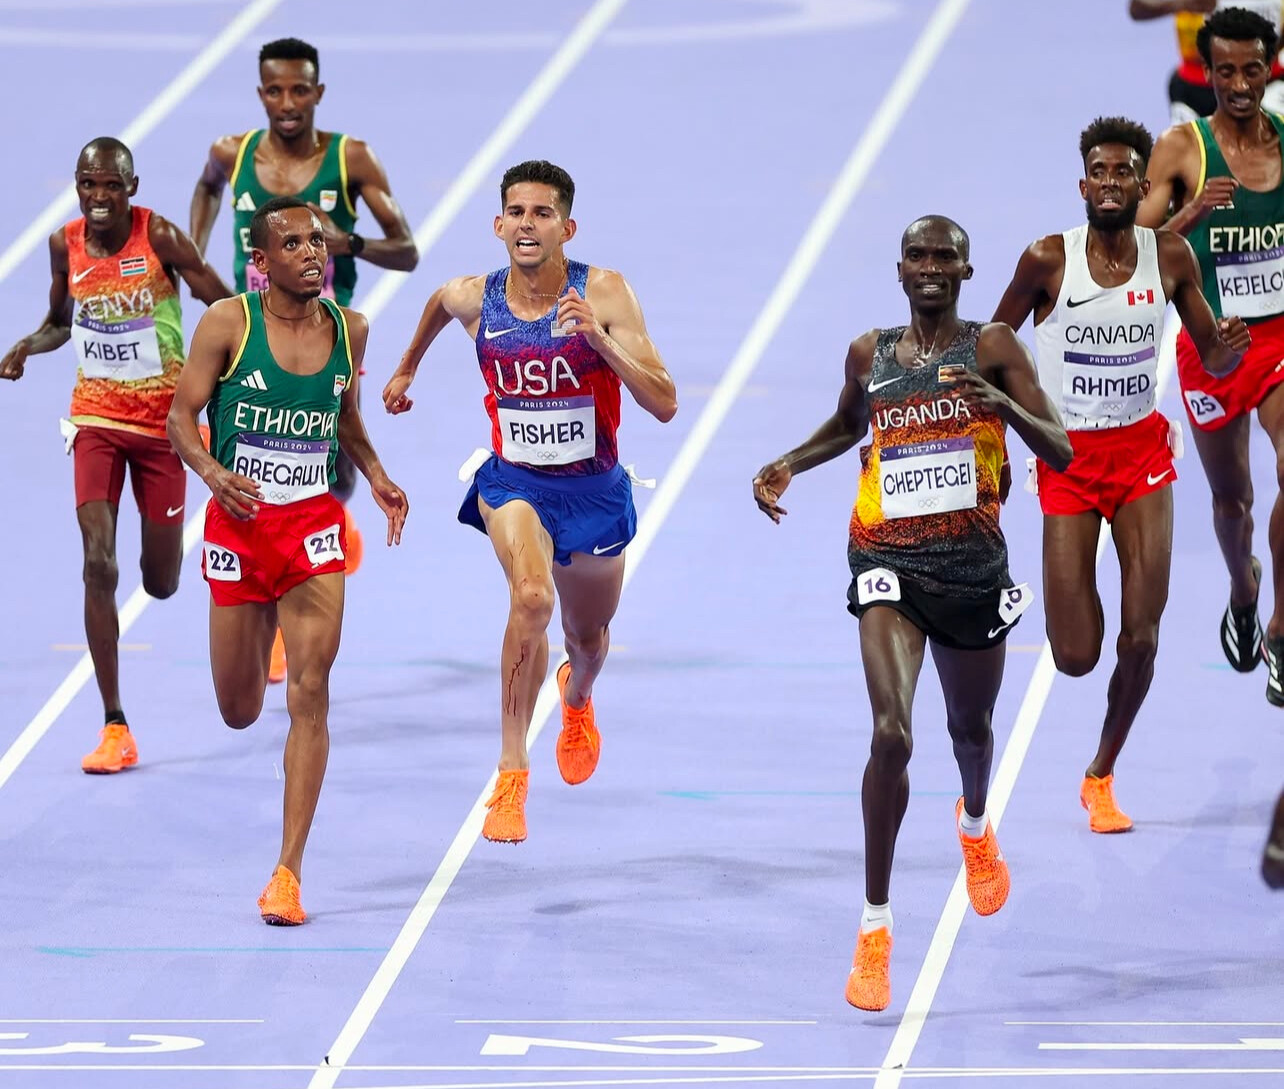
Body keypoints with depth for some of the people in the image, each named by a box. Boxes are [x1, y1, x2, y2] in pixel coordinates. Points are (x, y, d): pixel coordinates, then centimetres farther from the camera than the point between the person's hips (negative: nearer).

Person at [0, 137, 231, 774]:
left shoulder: (160, 238, -14)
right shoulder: (66, 244, -3)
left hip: (163, 421, -2)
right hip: (96, 418, 2)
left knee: (162, 583, 7)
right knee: (98, 565, -14)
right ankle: (115, 728, -9)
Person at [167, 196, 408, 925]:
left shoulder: (348, 330, 2)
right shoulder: (228, 324, -8)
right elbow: (182, 415, -7)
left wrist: (377, 476, 3)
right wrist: (211, 471, -26)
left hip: (313, 525, 1)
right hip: (238, 520, -1)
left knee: (310, 695, -12)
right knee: (240, 713, 10)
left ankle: (289, 872, -10)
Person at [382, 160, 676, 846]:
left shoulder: (604, 294, -17)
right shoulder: (473, 299, -9)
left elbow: (664, 404, -22)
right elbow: (438, 303, 18)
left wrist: (597, 338, -34)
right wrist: (407, 369, 32)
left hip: (592, 488, 1)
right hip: (513, 481, -1)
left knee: (588, 639, 21)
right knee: (531, 595, -32)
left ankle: (577, 694, 61)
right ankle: (511, 775, -26)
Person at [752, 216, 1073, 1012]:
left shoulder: (993, 348, -4)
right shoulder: (870, 355, 4)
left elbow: (1061, 451, -10)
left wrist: (1003, 404, -28)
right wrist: (789, 465, 8)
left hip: (973, 565, 0)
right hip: (890, 564, 0)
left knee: (971, 727, 22)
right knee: (892, 732, -19)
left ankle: (976, 823, 60)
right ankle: (876, 927, -13)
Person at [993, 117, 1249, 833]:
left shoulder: (1171, 256, -5)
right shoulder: (1047, 261, -12)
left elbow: (1213, 358, 3)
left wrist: (1229, 350, -19)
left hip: (1142, 452, 2)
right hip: (1069, 459, -2)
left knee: (1142, 635, -8)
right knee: (1076, 657, -4)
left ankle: (1103, 776, 15)